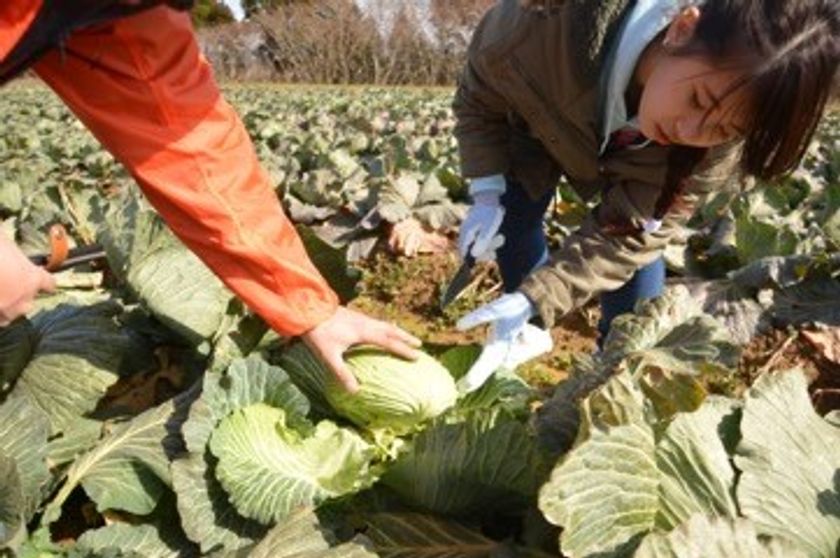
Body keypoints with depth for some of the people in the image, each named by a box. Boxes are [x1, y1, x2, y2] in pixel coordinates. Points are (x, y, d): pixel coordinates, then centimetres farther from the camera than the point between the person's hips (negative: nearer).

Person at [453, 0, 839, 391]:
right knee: (514, 215, -3)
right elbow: (478, 97, -23)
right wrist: (486, 193, -32)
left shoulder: (715, 149, -39)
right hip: (533, 126, 0)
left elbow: (626, 232, -34)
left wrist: (536, 299, -44)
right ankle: (525, 333, 21)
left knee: (640, 246, -10)